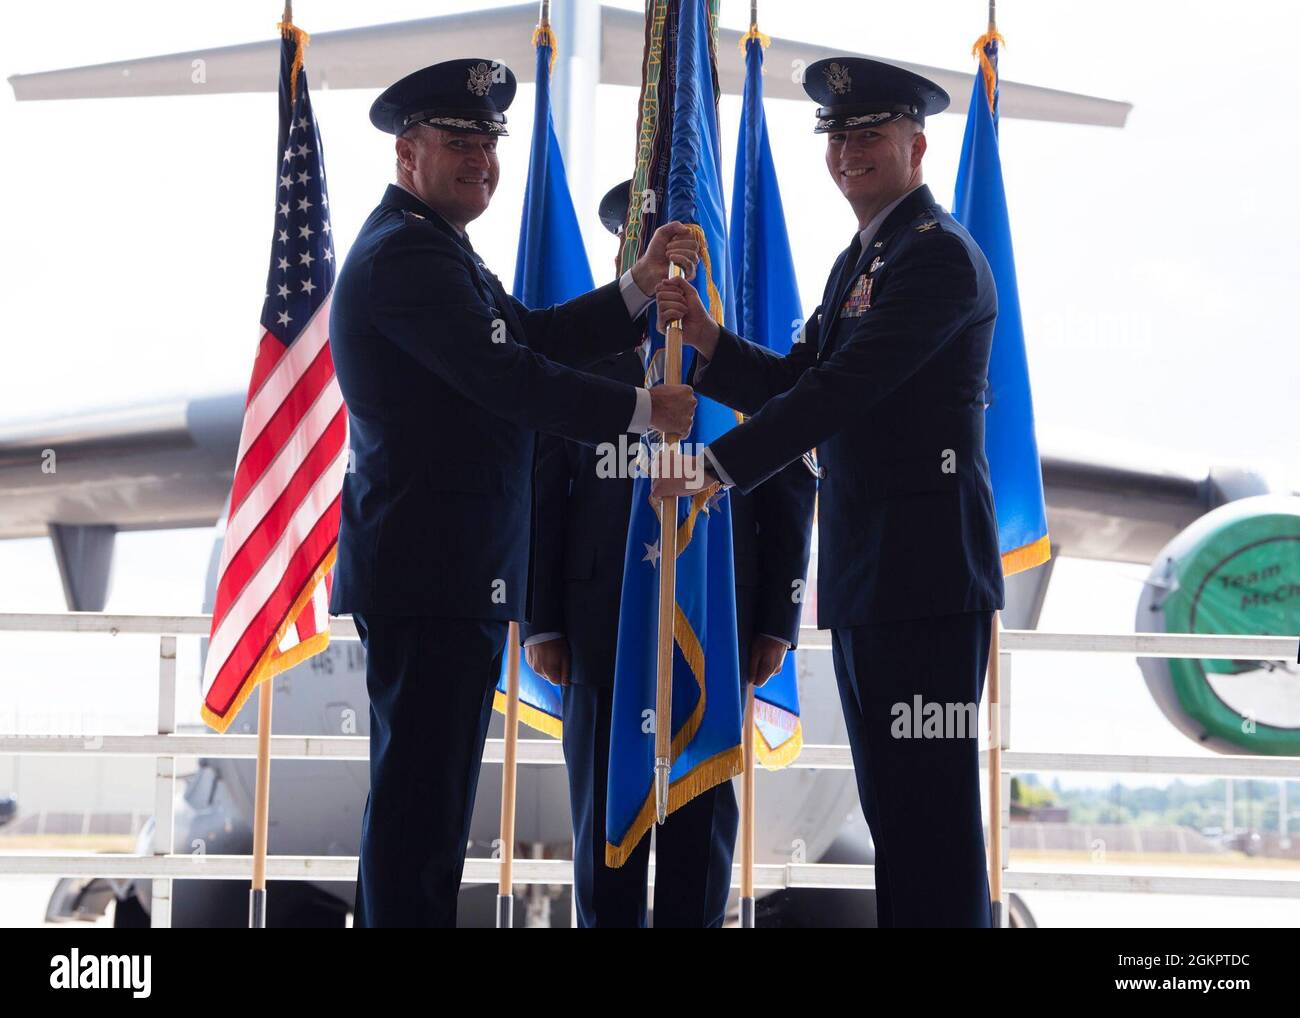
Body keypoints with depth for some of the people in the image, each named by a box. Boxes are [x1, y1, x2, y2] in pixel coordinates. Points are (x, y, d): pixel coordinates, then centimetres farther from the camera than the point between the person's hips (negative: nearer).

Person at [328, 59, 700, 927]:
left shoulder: (432, 246, 20)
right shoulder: (406, 251, -15)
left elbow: (534, 336, 17)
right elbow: (508, 377, -22)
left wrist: (640, 286, 6)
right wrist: (643, 410, -12)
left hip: (452, 569, 11)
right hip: (430, 570, -11)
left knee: (424, 793, 17)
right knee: (422, 794, -8)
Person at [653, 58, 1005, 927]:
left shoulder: (939, 253, -12)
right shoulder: (860, 259, 20)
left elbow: (847, 385, -21)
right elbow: (799, 383, 16)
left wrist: (718, 464, -21)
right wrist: (707, 338, 0)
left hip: (925, 571, -10)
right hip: (866, 573, 10)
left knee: (929, 805, -8)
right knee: (891, 801, 15)